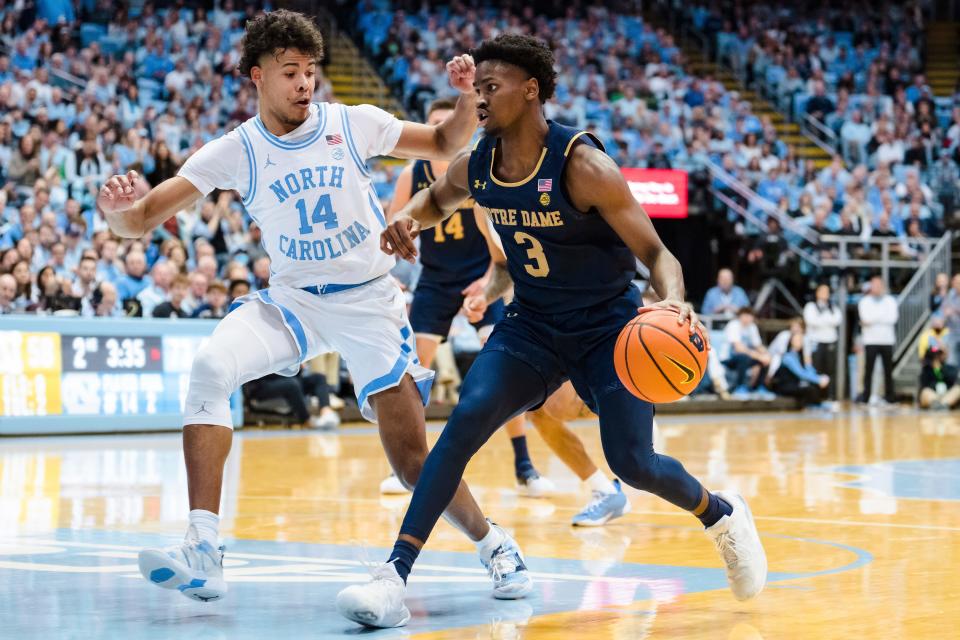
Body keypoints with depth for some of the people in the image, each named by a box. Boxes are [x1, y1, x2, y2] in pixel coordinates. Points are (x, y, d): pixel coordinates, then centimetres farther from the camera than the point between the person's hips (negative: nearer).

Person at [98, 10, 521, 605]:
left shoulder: (353, 124, -8)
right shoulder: (233, 152, -8)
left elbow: (445, 145, 5)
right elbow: (141, 220, -12)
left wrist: (468, 96, -14)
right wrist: (118, 208, -35)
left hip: (369, 301, -1)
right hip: (292, 299, 1)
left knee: (412, 457, -6)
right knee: (211, 366, -27)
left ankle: (493, 543, 21)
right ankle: (203, 551, -28)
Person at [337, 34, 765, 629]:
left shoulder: (582, 165, -23)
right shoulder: (473, 168, -6)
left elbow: (655, 252, -20)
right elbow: (436, 200, 19)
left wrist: (672, 299, -42)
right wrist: (407, 220, -5)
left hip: (608, 325, -4)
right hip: (533, 326, 4)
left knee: (633, 462, -11)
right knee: (466, 419, -19)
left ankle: (722, 514, 24)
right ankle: (396, 574, -24)